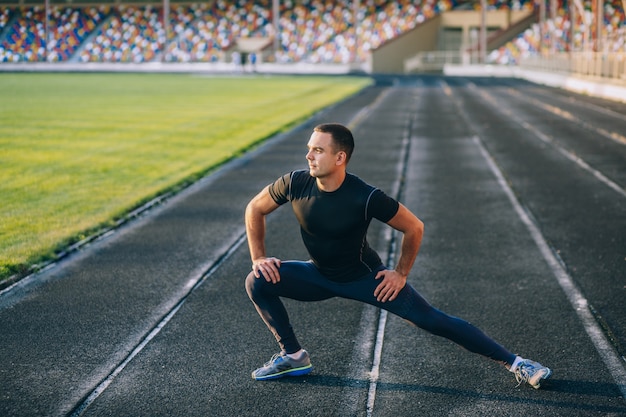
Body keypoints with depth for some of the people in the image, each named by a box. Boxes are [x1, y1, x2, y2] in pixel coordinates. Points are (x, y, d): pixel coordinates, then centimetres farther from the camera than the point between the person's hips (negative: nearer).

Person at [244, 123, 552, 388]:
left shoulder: (366, 197, -30)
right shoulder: (295, 184, -21)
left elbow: (414, 227, -15)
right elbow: (255, 209, -1)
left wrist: (401, 274, -9)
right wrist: (258, 257, -6)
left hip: (365, 277, -4)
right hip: (319, 277, 4)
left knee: (433, 321, -8)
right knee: (257, 282, -14)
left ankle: (514, 363, 0)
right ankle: (293, 356, 0)